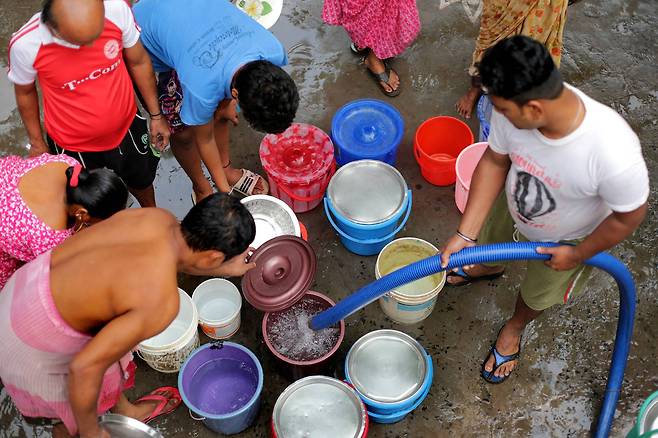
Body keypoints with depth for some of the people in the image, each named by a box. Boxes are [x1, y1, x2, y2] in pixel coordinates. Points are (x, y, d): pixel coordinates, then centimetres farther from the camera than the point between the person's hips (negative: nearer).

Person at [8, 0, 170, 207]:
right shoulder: (25, 45, -30)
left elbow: (139, 62, -8)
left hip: (126, 127, 2)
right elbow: (25, 93, -8)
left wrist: (156, 115, 2)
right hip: (73, 144, -2)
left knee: (141, 180, 30)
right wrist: (37, 142, 5)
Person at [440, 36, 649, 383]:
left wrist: (577, 256, -11)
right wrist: (465, 234, -17)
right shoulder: (515, 108, -34)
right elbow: (494, 162, -15)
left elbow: (630, 216, -25)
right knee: (489, 243, 33)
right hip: (513, 208, 3)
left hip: (566, 239, -3)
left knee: (537, 293, 26)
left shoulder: (615, 155, -46)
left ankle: (515, 327, 62)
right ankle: (488, 270, 72)